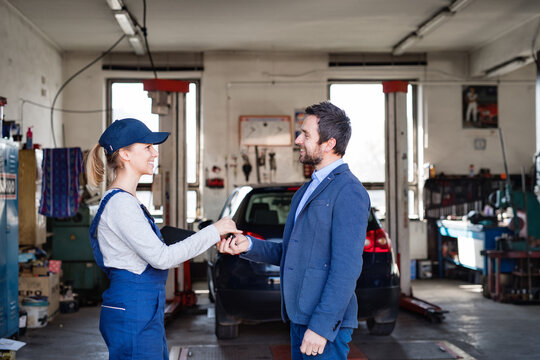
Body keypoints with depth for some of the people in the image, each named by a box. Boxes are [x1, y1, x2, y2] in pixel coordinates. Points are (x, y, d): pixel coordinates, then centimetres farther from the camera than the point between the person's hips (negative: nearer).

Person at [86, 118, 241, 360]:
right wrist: (212, 231, -13)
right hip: (132, 315, -10)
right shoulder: (120, 203, -16)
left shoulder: (128, 201, 16)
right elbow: (160, 257, -19)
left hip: (146, 314, 10)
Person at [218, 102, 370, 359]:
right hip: (300, 318, 9)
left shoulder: (349, 191, -13)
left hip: (325, 323, -9)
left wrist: (322, 326, -22)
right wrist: (248, 246, 2)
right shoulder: (307, 191, 17)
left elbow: (347, 268, -19)